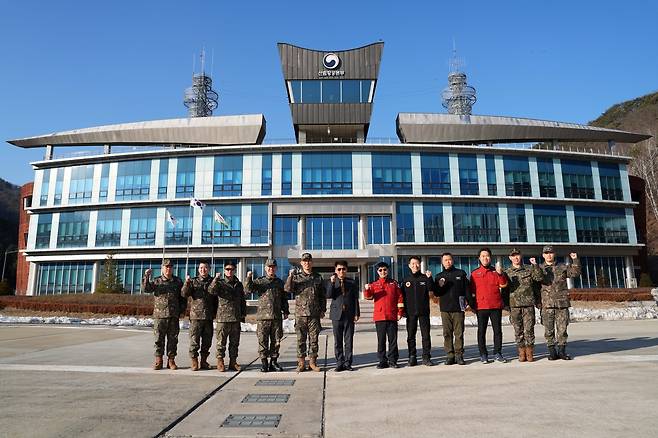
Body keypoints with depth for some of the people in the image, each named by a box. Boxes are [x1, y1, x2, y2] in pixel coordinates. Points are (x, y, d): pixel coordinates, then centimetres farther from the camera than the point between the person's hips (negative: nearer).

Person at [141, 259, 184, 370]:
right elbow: (145, 289, -7)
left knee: (173, 339, 4)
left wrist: (182, 309, 4)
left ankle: (171, 360, 13)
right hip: (159, 315, -1)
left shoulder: (178, 281, 10)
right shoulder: (156, 281, 7)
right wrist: (146, 277, -18)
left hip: (174, 316, 1)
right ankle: (158, 361, 13)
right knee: (159, 339, 3)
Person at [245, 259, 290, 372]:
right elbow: (248, 289, -9)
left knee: (276, 341, 6)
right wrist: (249, 278, -23)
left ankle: (273, 362, 17)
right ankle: (264, 363, 10)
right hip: (263, 317, -2)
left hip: (277, 317, 3)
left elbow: (284, 299, 20)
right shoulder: (259, 281, 6)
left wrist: (285, 311, 13)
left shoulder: (280, 282, 15)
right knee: (263, 341, 1)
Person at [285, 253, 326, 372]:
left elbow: (322, 296, 14)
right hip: (300, 313, -1)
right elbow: (288, 289, -10)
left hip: (314, 314, 1)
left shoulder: (318, 277, 10)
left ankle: (312, 362, 15)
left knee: (314, 339, 5)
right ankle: (301, 363, 12)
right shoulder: (296, 277, 7)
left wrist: (323, 310, 7)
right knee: (301, 339, 3)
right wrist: (290, 276, -22)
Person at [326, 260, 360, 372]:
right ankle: (339, 363, 13)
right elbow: (329, 295, -8)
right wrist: (332, 282, -17)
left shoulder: (352, 283, 8)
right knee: (337, 341, 5)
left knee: (348, 341, 3)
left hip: (349, 315, 0)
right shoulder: (331, 282, 8)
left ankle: (347, 363, 11)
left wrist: (356, 313, 0)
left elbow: (355, 299, 7)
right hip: (337, 314, 0)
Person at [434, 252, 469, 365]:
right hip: (445, 309, 2)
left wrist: (469, 302, 0)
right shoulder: (439, 276, 13)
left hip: (458, 308, -1)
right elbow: (436, 293, 10)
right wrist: (440, 287, -9)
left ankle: (459, 355, 5)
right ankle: (450, 355, 7)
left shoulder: (461, 274, 9)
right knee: (447, 334, 2)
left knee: (459, 333, -1)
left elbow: (467, 289, 9)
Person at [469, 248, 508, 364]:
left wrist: (500, 273, -17)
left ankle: (498, 353, 15)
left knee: (498, 330, 5)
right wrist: (472, 303, 0)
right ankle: (483, 354, 11)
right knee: (481, 331, 3)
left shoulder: (496, 271, 10)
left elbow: (503, 285, -3)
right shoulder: (475, 273, 7)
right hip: (481, 306, -1)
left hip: (496, 306, 1)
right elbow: (472, 290, 8)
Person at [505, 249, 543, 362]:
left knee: (529, 329, -2)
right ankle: (522, 352, 11)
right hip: (514, 305, 1)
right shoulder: (507, 272, 8)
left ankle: (530, 353, 8)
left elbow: (539, 278, -6)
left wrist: (535, 265, -11)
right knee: (518, 330, 3)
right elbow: (504, 290, 8)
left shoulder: (529, 270, 9)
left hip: (529, 304, 0)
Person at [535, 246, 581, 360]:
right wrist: (534, 266, -21)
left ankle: (562, 351, 14)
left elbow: (575, 273, 3)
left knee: (562, 328, 3)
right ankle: (552, 352, 11)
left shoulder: (562, 267, 13)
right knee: (549, 329, 2)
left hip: (562, 302, 1)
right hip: (547, 303, -1)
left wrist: (575, 260, -6)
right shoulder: (540, 268, 8)